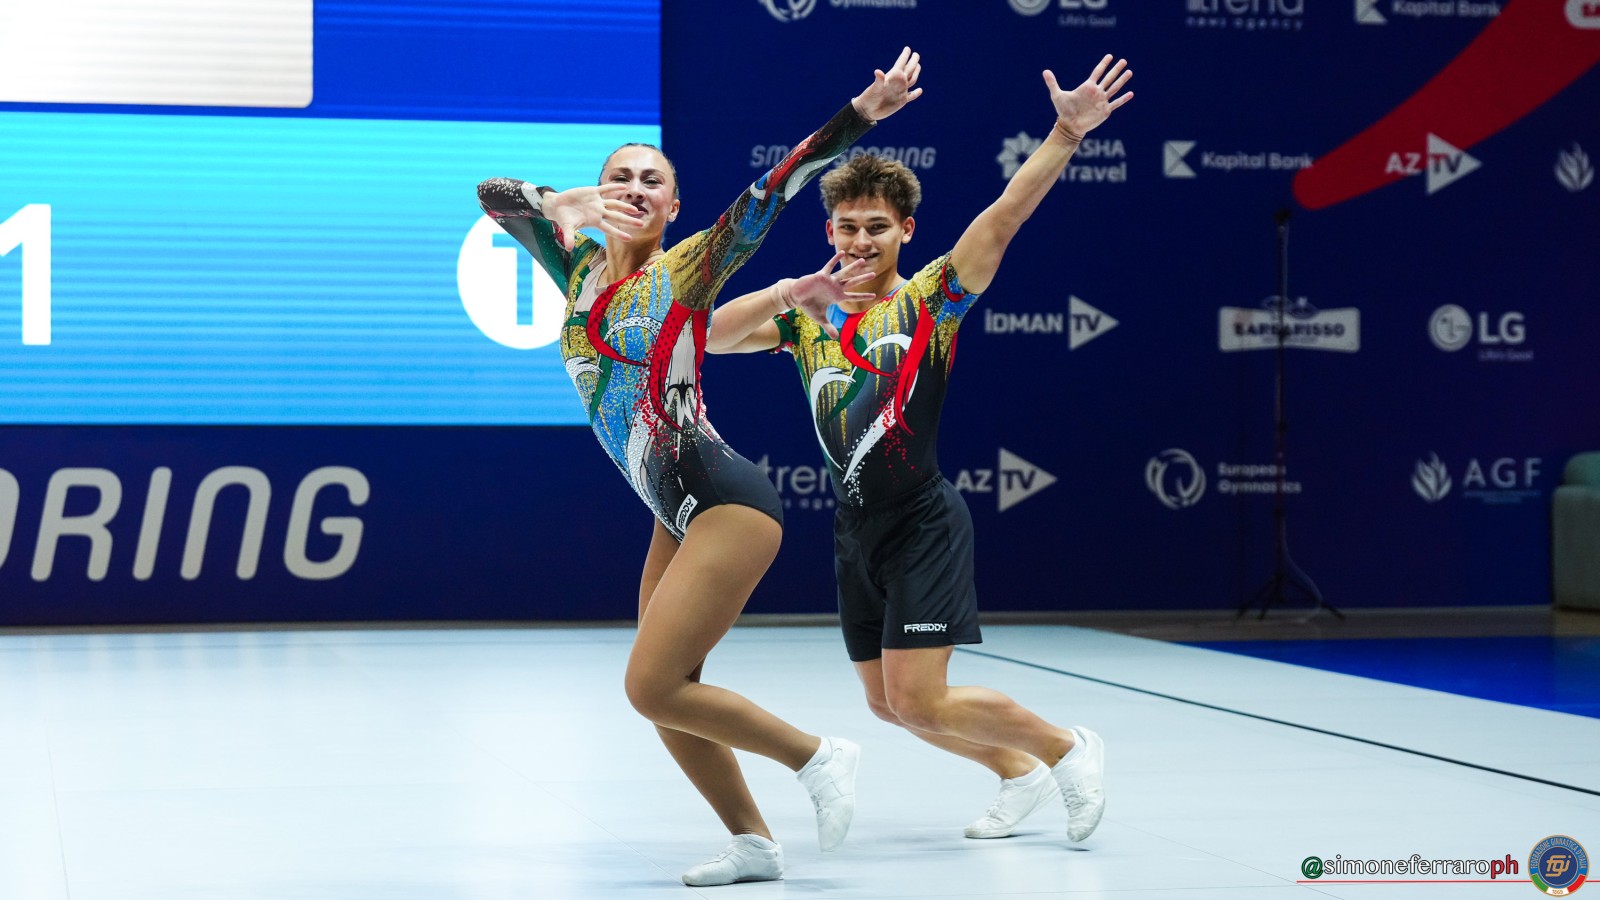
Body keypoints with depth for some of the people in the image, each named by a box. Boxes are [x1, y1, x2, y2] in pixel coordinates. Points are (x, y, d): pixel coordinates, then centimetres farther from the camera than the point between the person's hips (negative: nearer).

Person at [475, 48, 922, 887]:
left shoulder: (685, 270, -4)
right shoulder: (582, 268, 11)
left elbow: (774, 187, -10)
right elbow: (494, 194, 8)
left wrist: (862, 111, -17)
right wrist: (572, 203, -10)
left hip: (725, 502, -7)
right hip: (678, 516, 7)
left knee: (653, 686, -12)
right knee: (665, 698, 7)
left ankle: (817, 756, 1)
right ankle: (755, 844, 20)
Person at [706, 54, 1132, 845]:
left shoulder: (929, 301, -5)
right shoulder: (810, 316, 9)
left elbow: (1005, 213, -15)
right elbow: (712, 337, 1)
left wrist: (1066, 133, -26)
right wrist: (792, 292, -14)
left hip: (922, 522, -7)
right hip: (856, 529, 7)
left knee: (919, 699, -13)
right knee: (888, 703, 14)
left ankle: (1068, 750, 8)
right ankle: (1020, 773, 36)